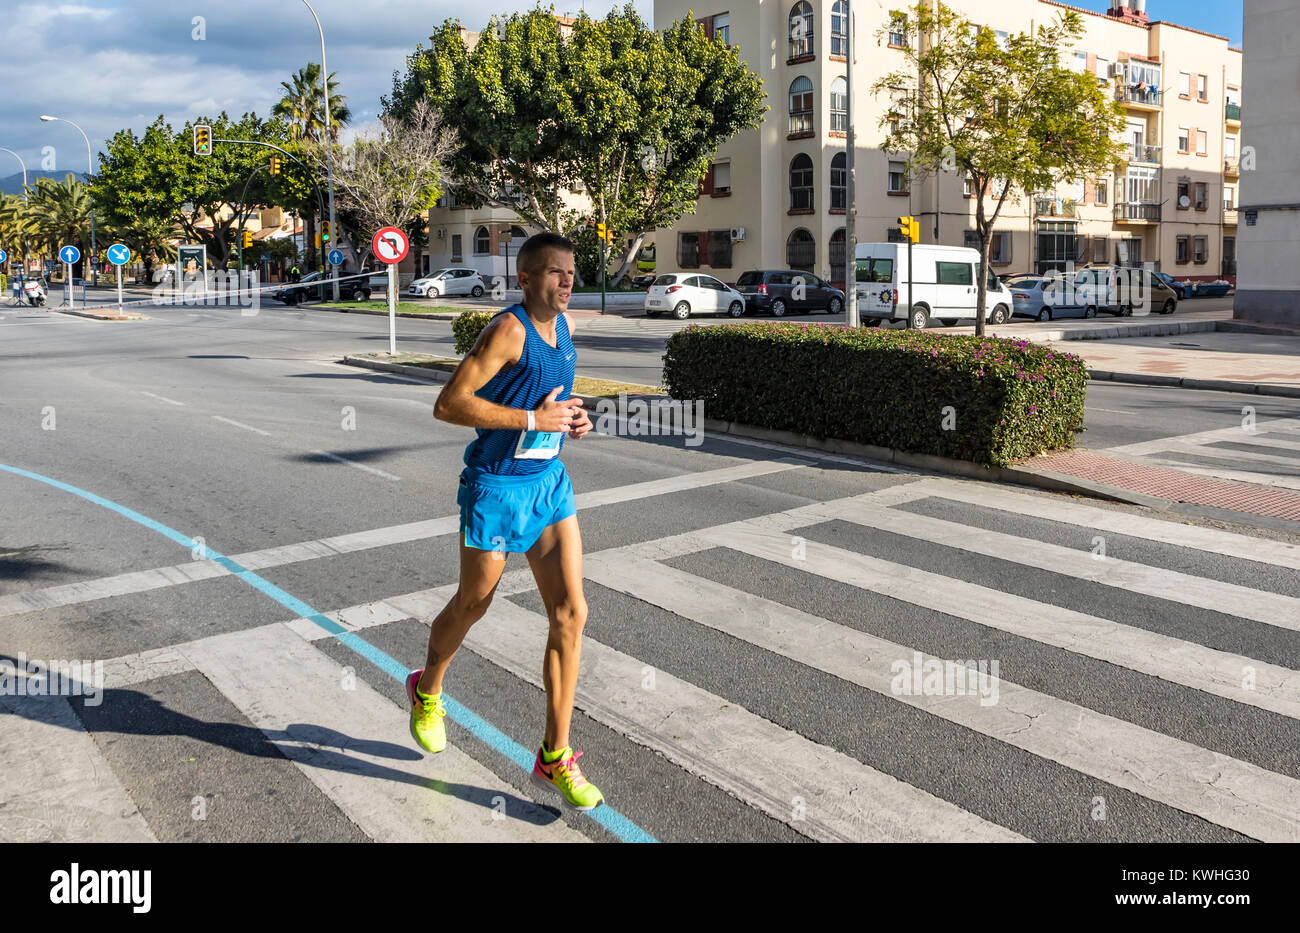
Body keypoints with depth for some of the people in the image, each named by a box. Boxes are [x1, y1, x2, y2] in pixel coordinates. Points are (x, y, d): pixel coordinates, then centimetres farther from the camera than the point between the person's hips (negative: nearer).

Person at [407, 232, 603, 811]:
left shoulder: (565, 327, 8)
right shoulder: (508, 330, -17)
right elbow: (448, 404, -23)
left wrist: (572, 419, 4)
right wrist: (533, 420, -24)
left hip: (549, 481, 7)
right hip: (497, 486, -6)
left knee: (570, 613, -3)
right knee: (472, 605, 12)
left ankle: (554, 758, 6)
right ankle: (427, 689, 45)